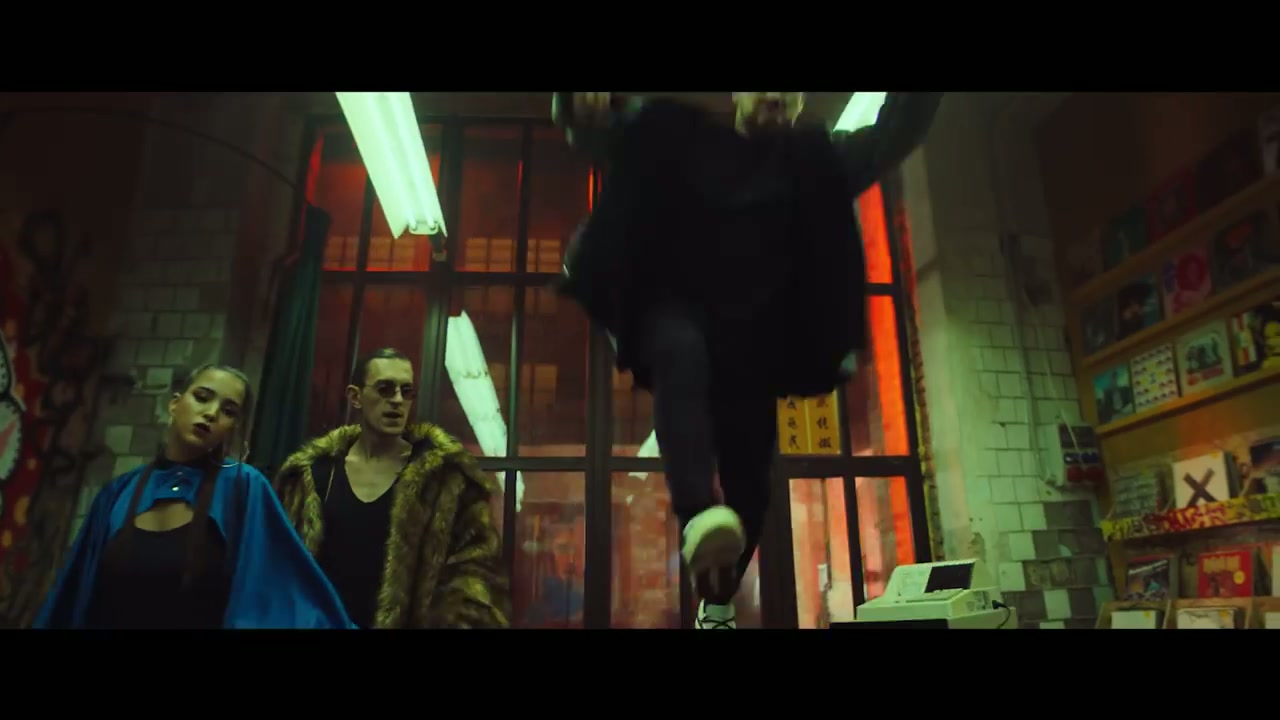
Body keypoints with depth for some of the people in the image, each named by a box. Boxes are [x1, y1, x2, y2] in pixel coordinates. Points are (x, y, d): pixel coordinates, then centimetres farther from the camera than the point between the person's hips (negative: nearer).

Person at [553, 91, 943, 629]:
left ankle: (718, 604, 22)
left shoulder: (817, 161, 16)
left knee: (749, 476, 0)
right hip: (676, 315, -2)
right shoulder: (675, 137, 11)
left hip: (752, 343, 2)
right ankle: (698, 516, -51)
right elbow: (588, 126, 10)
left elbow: (898, 131, 10)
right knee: (683, 354, -38)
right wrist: (577, 99, -13)